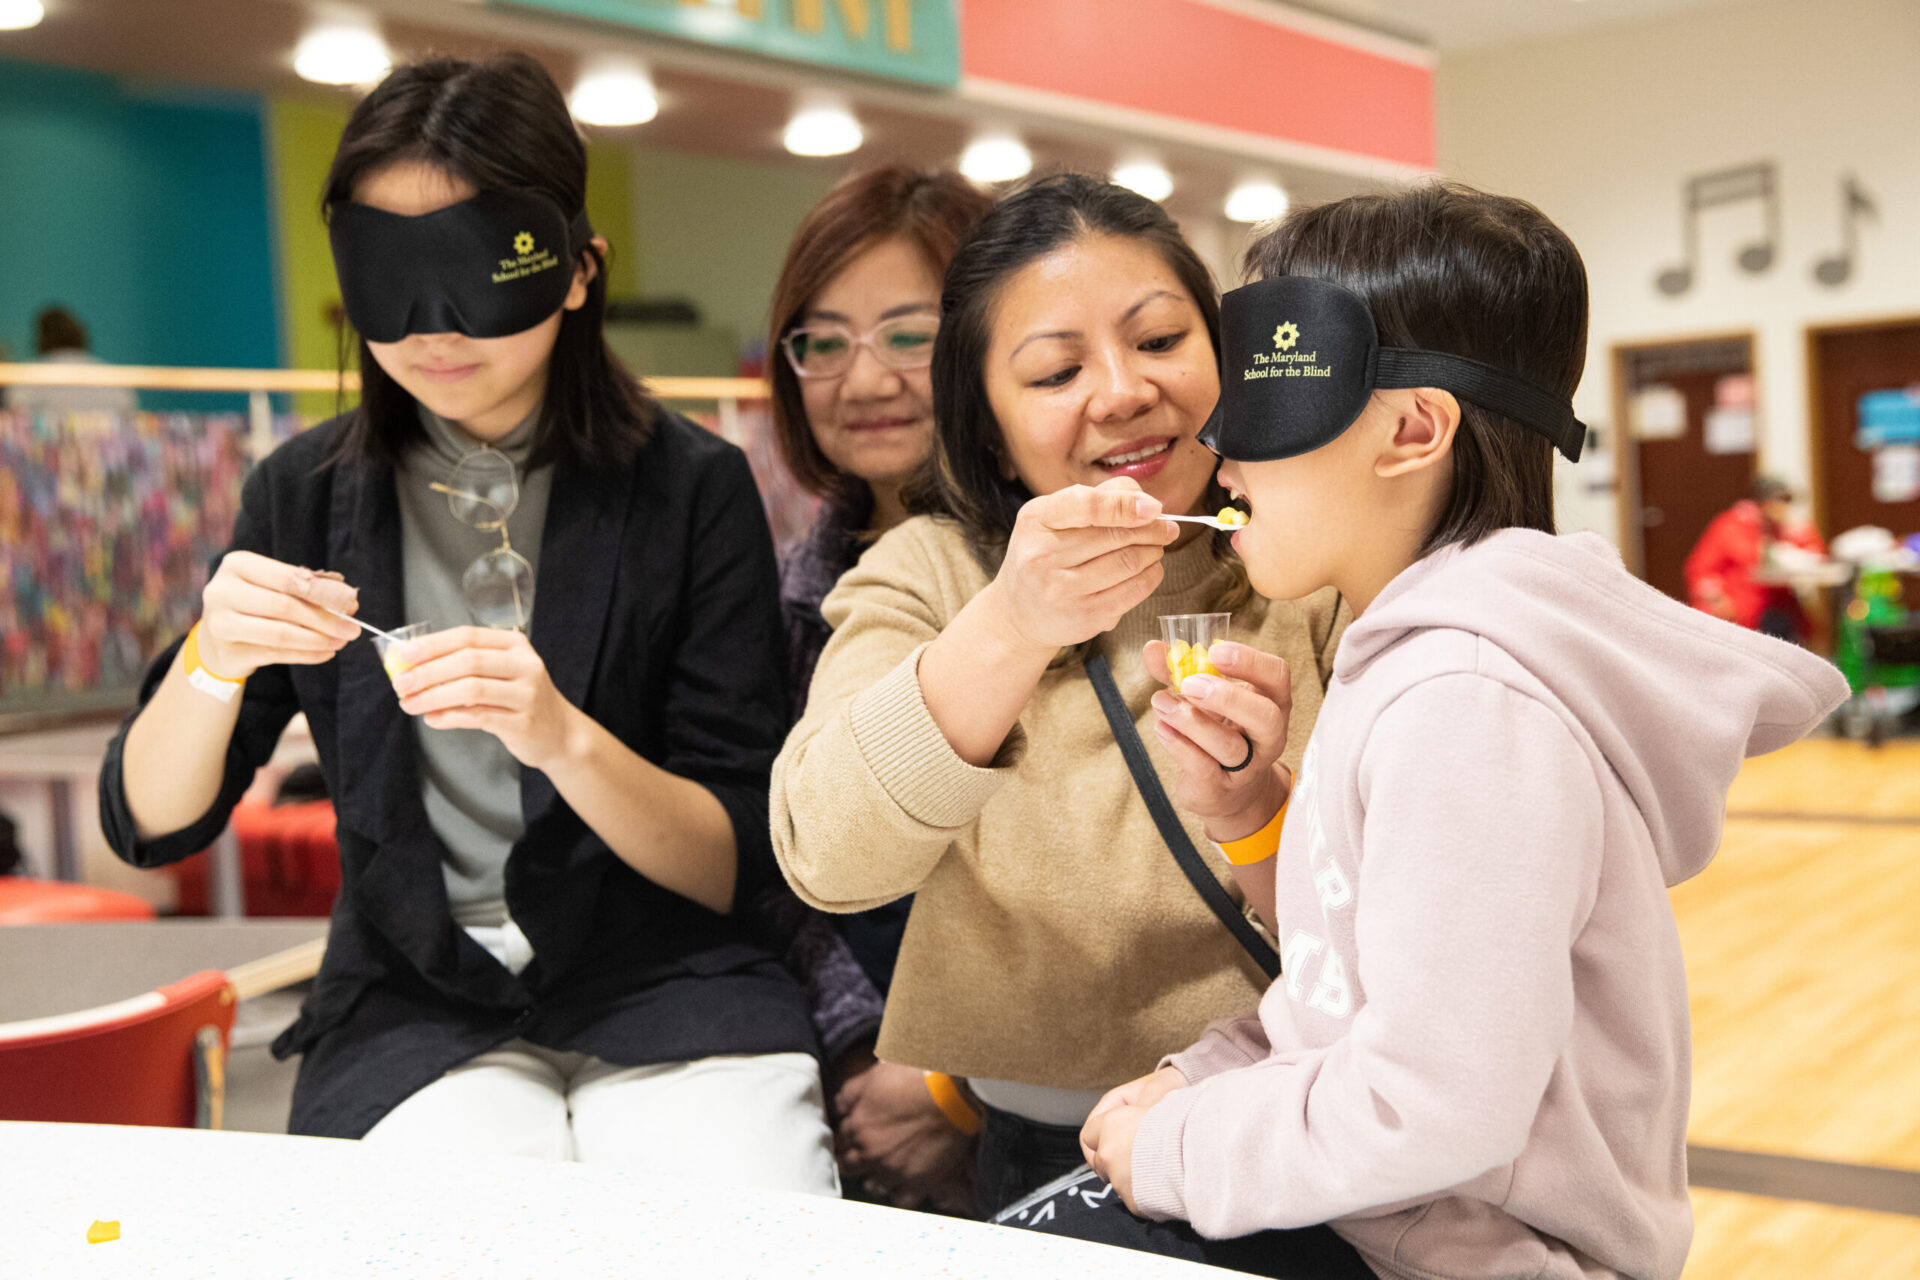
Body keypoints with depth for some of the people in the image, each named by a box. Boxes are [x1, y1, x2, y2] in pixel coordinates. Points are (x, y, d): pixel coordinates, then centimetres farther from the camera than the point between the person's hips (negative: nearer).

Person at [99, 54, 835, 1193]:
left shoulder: (690, 487, -4)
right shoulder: (309, 495, 5)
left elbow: (739, 865, -7)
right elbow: (152, 826, 5)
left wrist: (564, 737, -25)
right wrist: (213, 663, -16)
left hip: (668, 987, -1)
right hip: (415, 1014, 2)